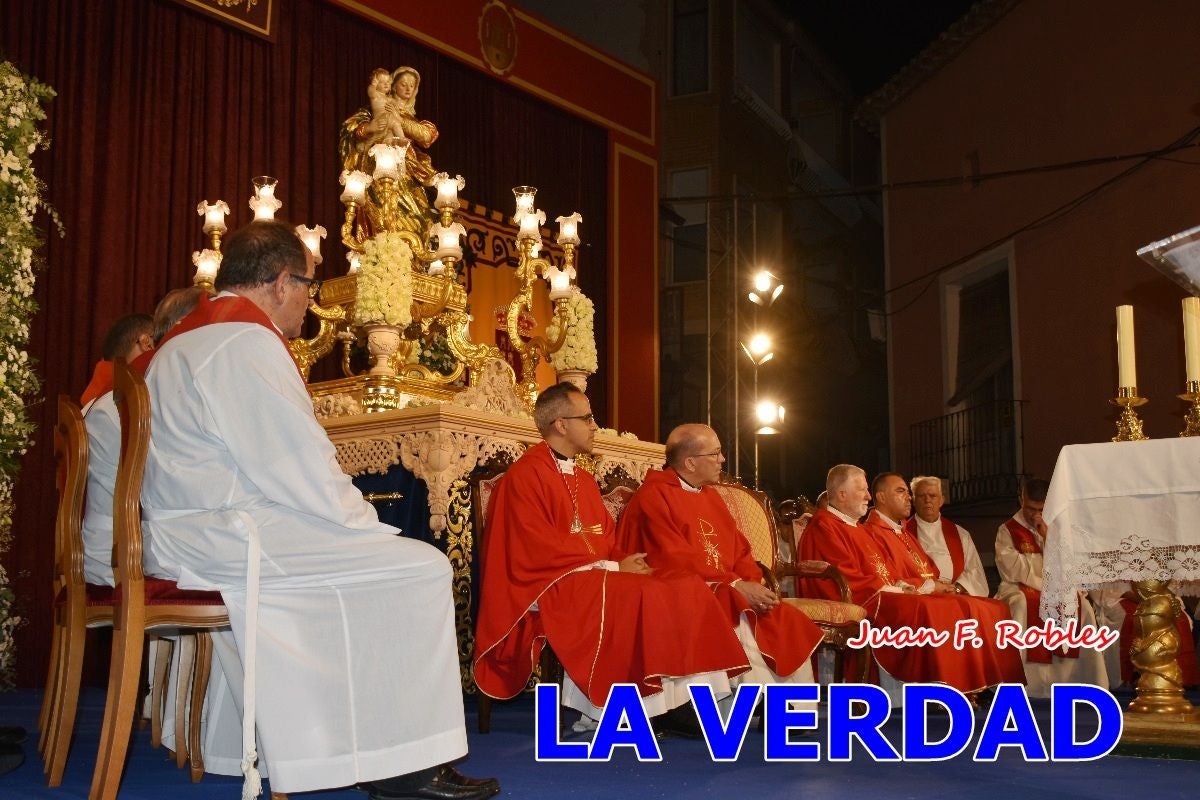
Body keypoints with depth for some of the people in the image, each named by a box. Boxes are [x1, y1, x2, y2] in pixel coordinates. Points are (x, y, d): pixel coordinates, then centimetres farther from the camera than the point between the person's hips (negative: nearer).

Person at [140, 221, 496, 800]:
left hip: (180, 536, 11)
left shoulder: (182, 342, 19)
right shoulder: (248, 343, -15)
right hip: (228, 543, -11)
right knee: (422, 568, -10)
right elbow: (302, 470, -19)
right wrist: (365, 522, -3)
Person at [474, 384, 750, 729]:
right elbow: (541, 551, -16)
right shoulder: (525, 476, -8)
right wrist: (613, 567, -15)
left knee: (688, 587, -12)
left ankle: (678, 697, -18)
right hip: (552, 585, -8)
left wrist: (626, 561, -7)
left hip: (599, 576, 8)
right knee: (637, 597, -34)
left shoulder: (584, 480, 21)